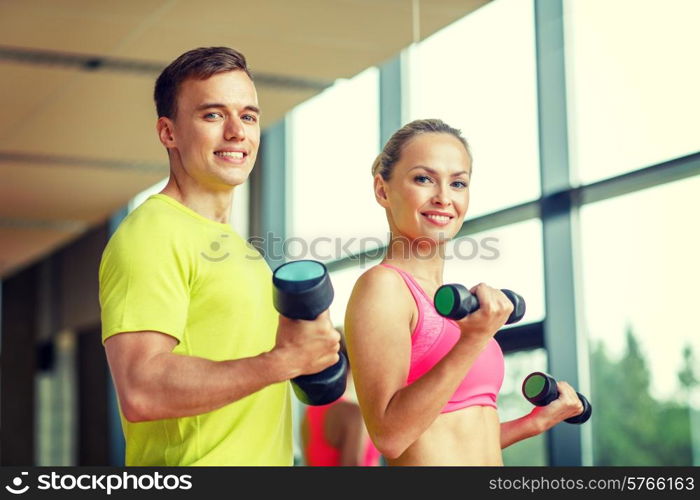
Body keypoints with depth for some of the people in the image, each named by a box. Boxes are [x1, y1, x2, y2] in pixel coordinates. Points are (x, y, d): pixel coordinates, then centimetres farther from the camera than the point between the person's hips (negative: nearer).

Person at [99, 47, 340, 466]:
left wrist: (312, 346, 4)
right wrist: (285, 360, -22)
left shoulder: (236, 243, 14)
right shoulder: (151, 234, -14)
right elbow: (140, 392, -25)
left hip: (262, 460, 9)